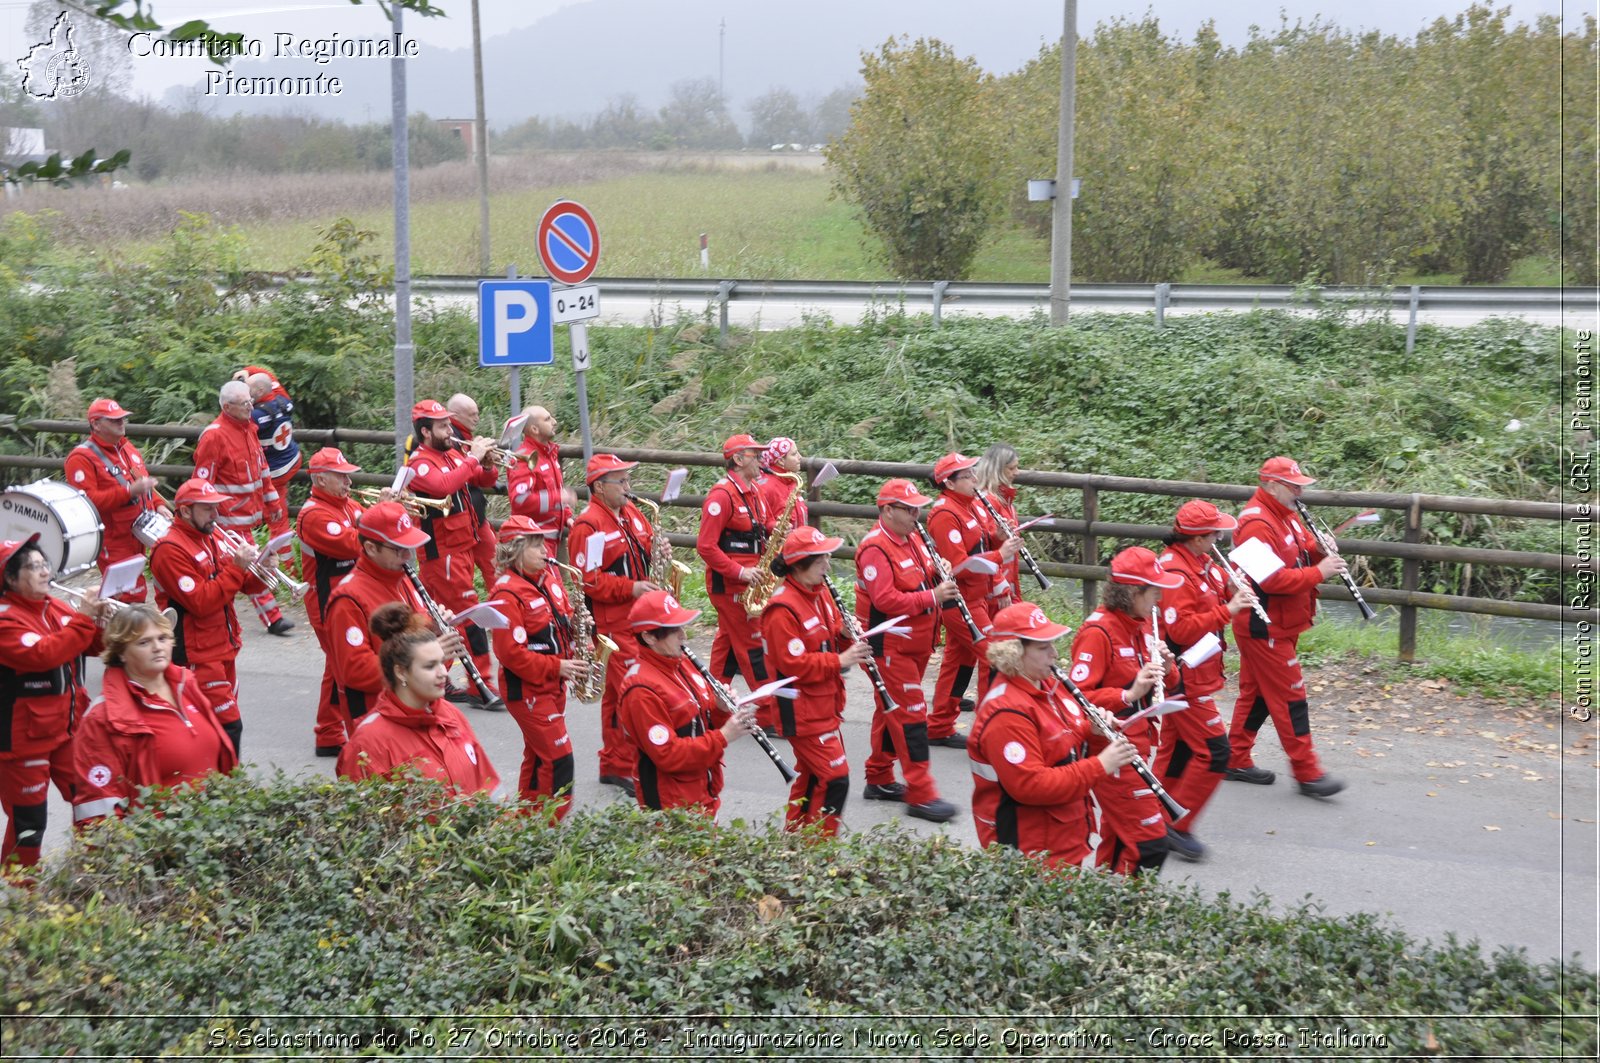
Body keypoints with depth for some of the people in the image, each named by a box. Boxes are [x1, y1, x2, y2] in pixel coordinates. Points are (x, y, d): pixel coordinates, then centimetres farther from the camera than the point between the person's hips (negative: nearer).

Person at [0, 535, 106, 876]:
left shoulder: (53, 607, 10)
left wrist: (102, 619, -10)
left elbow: (93, 644, 11)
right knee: (28, 821, -1)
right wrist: (84, 619, -27)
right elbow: (42, 654, -29)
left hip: (67, 726, 8)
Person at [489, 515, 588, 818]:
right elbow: (510, 652, -23)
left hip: (552, 685, 9)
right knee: (559, 760, -9)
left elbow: (563, 618, 20)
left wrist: (577, 623, -3)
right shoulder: (507, 594, -19)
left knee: (539, 756, 17)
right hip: (526, 689, -9)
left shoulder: (548, 578, 7)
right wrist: (556, 667, -21)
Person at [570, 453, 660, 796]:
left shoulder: (632, 513, 11)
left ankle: (612, 764, 25)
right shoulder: (588, 526, -15)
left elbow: (648, 547, 24)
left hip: (641, 618, 8)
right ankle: (629, 769, -2)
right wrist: (630, 588, -23)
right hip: (614, 623, -8)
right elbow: (588, 580, -18)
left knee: (616, 694, 16)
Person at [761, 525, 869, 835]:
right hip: (802, 712, -10)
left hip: (824, 705, 10)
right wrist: (839, 661, -26)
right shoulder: (782, 609, -22)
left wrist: (845, 635, -4)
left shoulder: (820, 593, 8)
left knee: (813, 774, 20)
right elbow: (793, 664, -25)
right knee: (835, 778, -9)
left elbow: (830, 637, 19)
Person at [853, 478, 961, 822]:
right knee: (911, 712, -9)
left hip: (914, 643, 9)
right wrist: (932, 597, -29)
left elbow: (921, 579, 21)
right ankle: (921, 794, -6)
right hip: (890, 646, -9)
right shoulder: (875, 548, -19)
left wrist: (939, 574, -2)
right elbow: (885, 600, -27)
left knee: (892, 709, 17)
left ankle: (879, 779, 28)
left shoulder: (911, 539, 10)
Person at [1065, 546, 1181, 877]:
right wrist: (1128, 694, -30)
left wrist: (1165, 669, -5)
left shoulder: (1140, 625, 9)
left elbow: (1168, 685, 16)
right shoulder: (1098, 632, -18)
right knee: (1149, 843, -9)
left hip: (1136, 747, 9)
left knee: (1119, 836, 18)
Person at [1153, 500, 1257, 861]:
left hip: (1194, 676, 10)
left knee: (1179, 749, 15)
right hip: (1185, 679, -10)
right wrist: (1228, 610, -28)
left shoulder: (1200, 563, 9)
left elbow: (1214, 597, 18)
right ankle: (1178, 826, 1)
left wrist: (1235, 592, -2)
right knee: (1213, 751, -7)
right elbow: (1181, 630, -28)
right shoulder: (1176, 573, -22)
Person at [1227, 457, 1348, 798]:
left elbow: (1304, 548, 17)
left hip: (1280, 626, 10)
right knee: (1290, 698, -5)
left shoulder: (1286, 515, 11)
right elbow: (1273, 580, -27)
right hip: (1265, 629, -10)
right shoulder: (1257, 524, -21)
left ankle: (1237, 760, 23)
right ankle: (1307, 773, 2)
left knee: (1256, 693, 15)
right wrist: (1319, 572, -25)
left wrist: (1319, 549, -6)